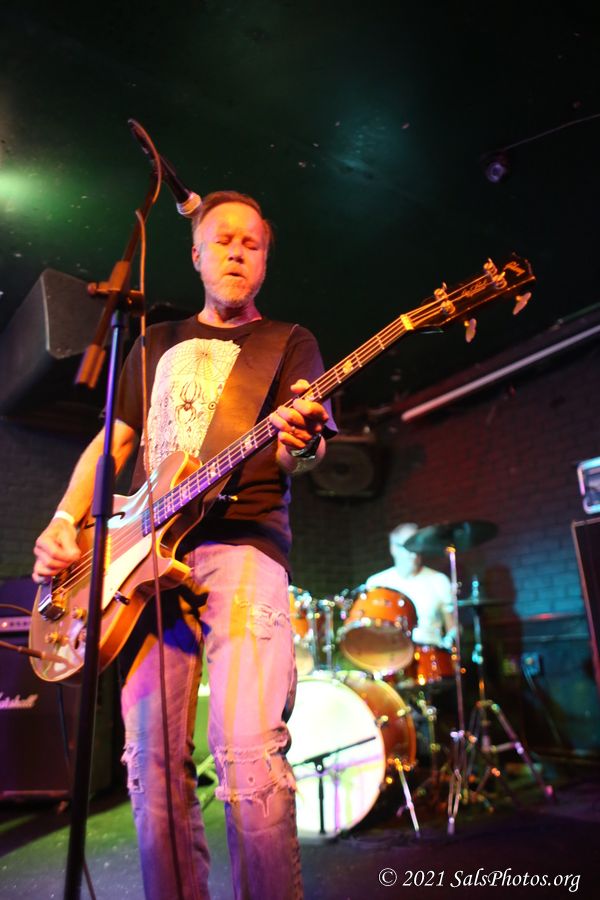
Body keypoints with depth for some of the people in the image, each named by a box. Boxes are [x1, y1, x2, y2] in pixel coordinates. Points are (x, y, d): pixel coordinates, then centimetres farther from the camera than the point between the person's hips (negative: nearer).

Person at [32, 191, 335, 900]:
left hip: (242, 542, -3)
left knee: (248, 755, -16)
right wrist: (65, 519, 6)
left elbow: (307, 447, -2)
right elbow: (113, 439, 21)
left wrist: (300, 442, -27)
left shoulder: (288, 343, 13)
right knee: (153, 763, 4)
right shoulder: (159, 344, 24)